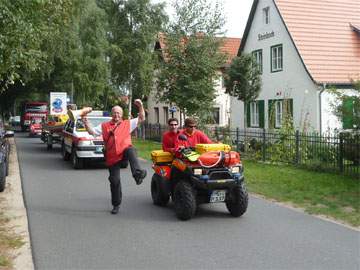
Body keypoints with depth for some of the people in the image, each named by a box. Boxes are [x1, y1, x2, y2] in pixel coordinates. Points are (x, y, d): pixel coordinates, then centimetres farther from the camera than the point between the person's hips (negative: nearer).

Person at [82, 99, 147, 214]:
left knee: (131, 151, -40)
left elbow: (141, 118, 8)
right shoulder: (104, 126, 16)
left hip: (124, 150, -2)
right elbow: (92, 132, 9)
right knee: (114, 180, 3)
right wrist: (86, 123, -10)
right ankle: (116, 205, 18)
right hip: (112, 157, 2)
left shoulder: (128, 124, 13)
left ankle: (137, 173, -58)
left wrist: (140, 106, -6)